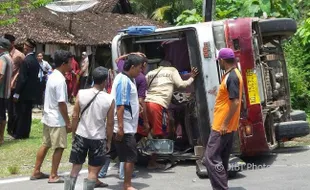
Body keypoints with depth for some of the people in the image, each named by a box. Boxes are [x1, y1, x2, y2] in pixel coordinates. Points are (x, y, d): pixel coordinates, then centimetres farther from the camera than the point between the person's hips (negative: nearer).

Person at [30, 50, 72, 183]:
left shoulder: (52, 76, 8)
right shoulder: (60, 80, -21)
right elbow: (61, 103, -22)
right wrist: (68, 122, -15)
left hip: (48, 117, 9)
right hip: (57, 120, -9)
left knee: (45, 145, 16)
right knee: (59, 147, 2)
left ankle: (36, 172, 23)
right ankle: (53, 176, 9)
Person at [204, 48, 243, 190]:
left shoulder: (231, 77, -18)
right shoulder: (233, 75, 13)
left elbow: (235, 102, -24)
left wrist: (225, 124, -22)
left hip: (222, 126, -10)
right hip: (225, 125, 10)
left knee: (211, 157, -9)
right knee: (221, 158, 14)